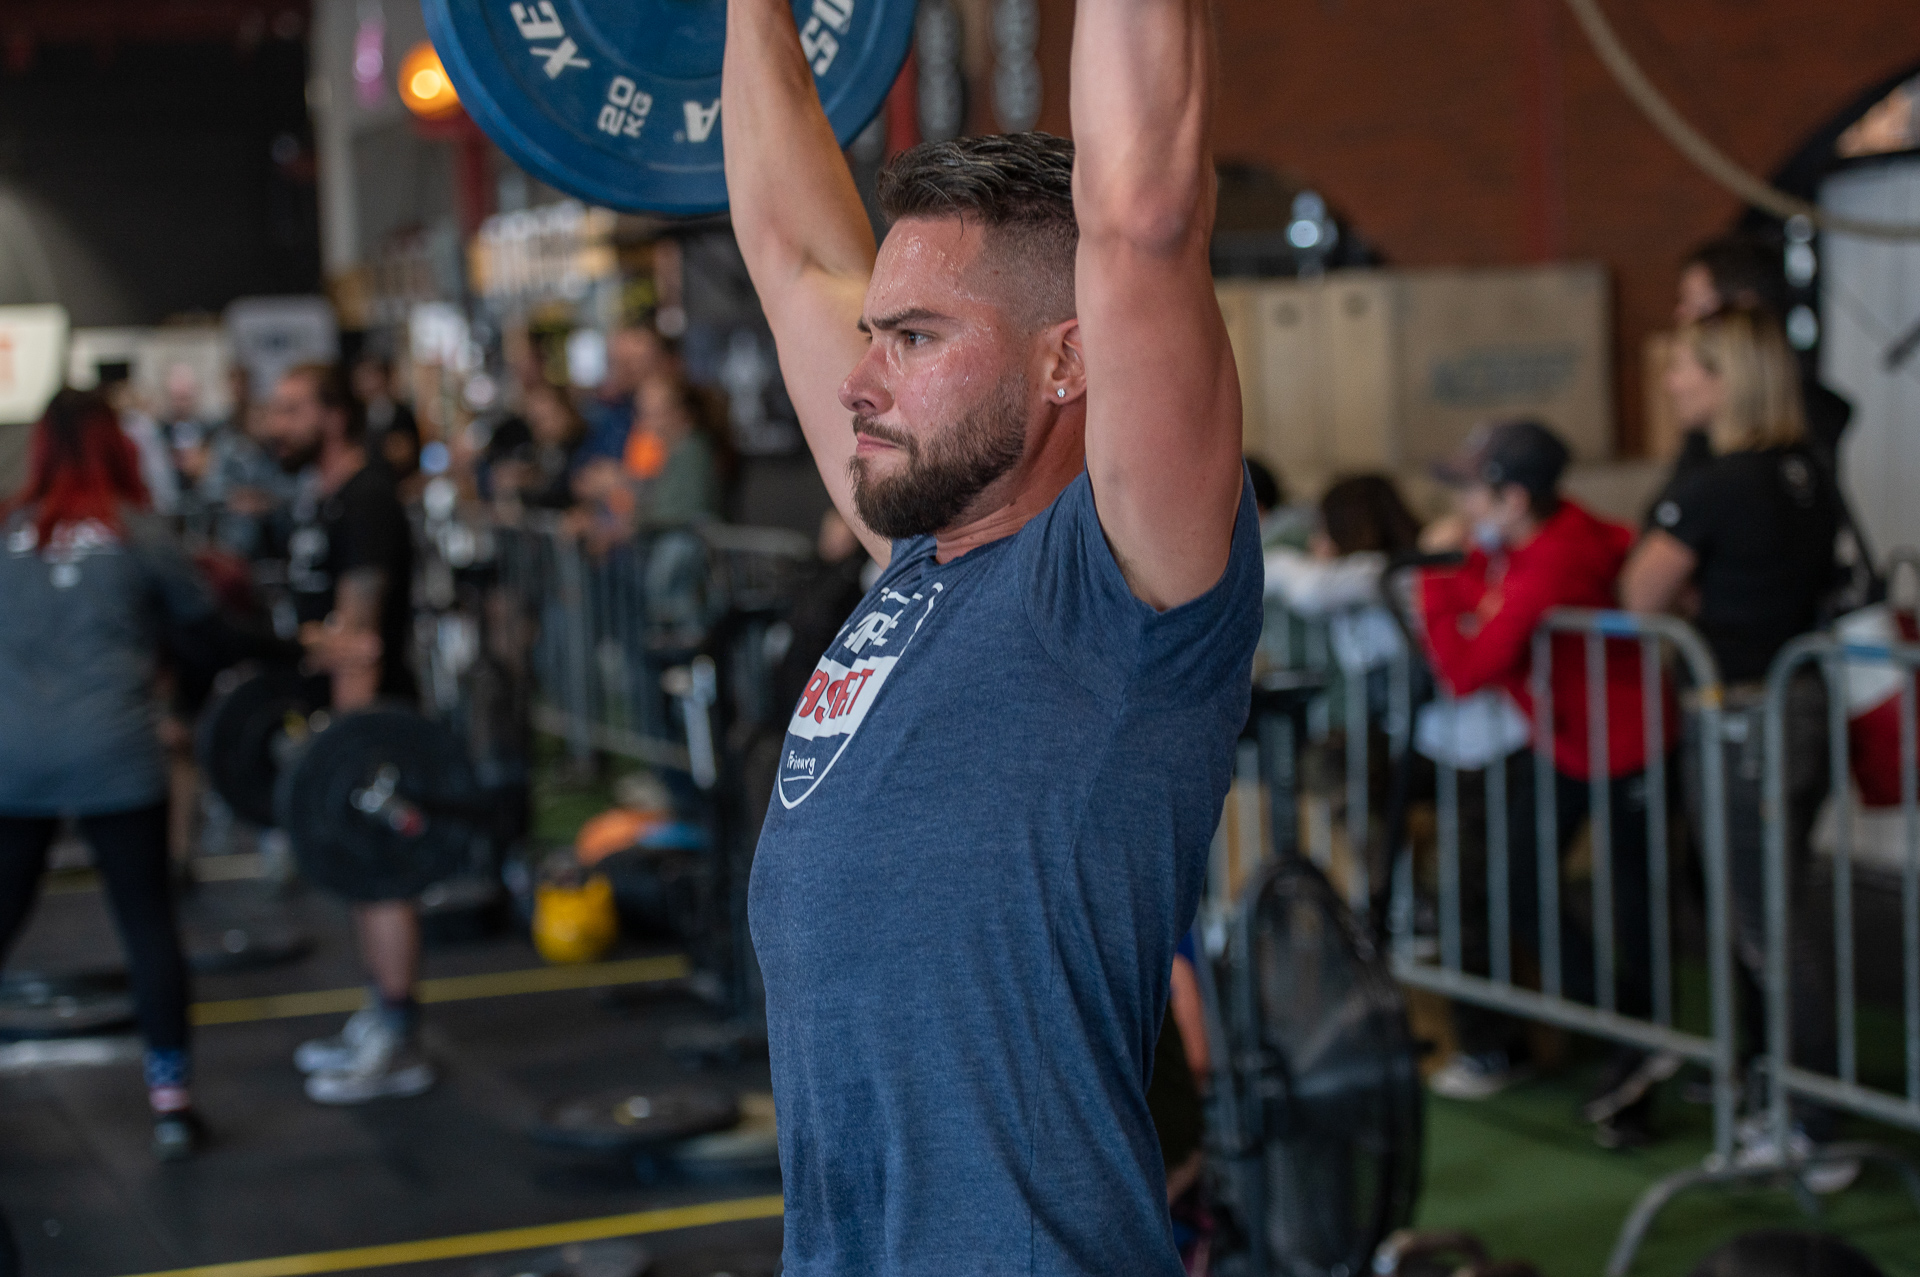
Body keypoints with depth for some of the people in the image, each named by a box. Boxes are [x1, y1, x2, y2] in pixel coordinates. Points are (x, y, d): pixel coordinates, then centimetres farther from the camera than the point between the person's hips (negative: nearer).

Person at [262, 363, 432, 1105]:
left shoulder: (364, 502, -16)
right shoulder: (318, 497, 15)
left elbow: (357, 631, -22)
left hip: (370, 712, -10)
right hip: (336, 711, 10)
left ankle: (398, 1050, -3)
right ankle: (380, 1022, 23)